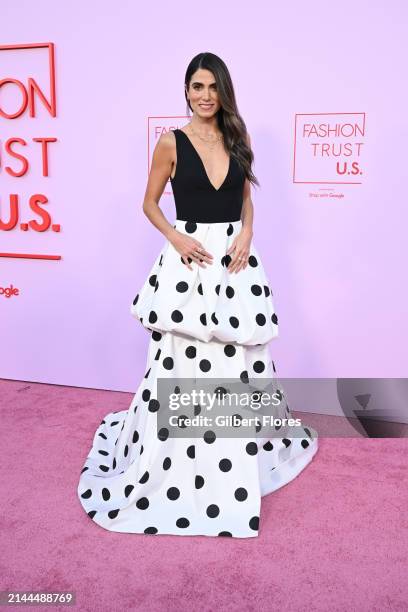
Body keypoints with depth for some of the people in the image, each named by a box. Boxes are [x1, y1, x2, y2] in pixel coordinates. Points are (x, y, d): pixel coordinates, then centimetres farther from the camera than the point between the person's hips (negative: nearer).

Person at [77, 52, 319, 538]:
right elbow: (150, 203, 4)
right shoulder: (172, 142, -1)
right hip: (189, 257, -3)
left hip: (234, 256, 4)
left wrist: (246, 233, -5)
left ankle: (241, 453, 31)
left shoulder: (238, 139, 9)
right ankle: (177, 459, 21)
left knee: (238, 355, 10)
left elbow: (246, 198, 15)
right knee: (182, 356, 1)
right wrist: (176, 238, -13)